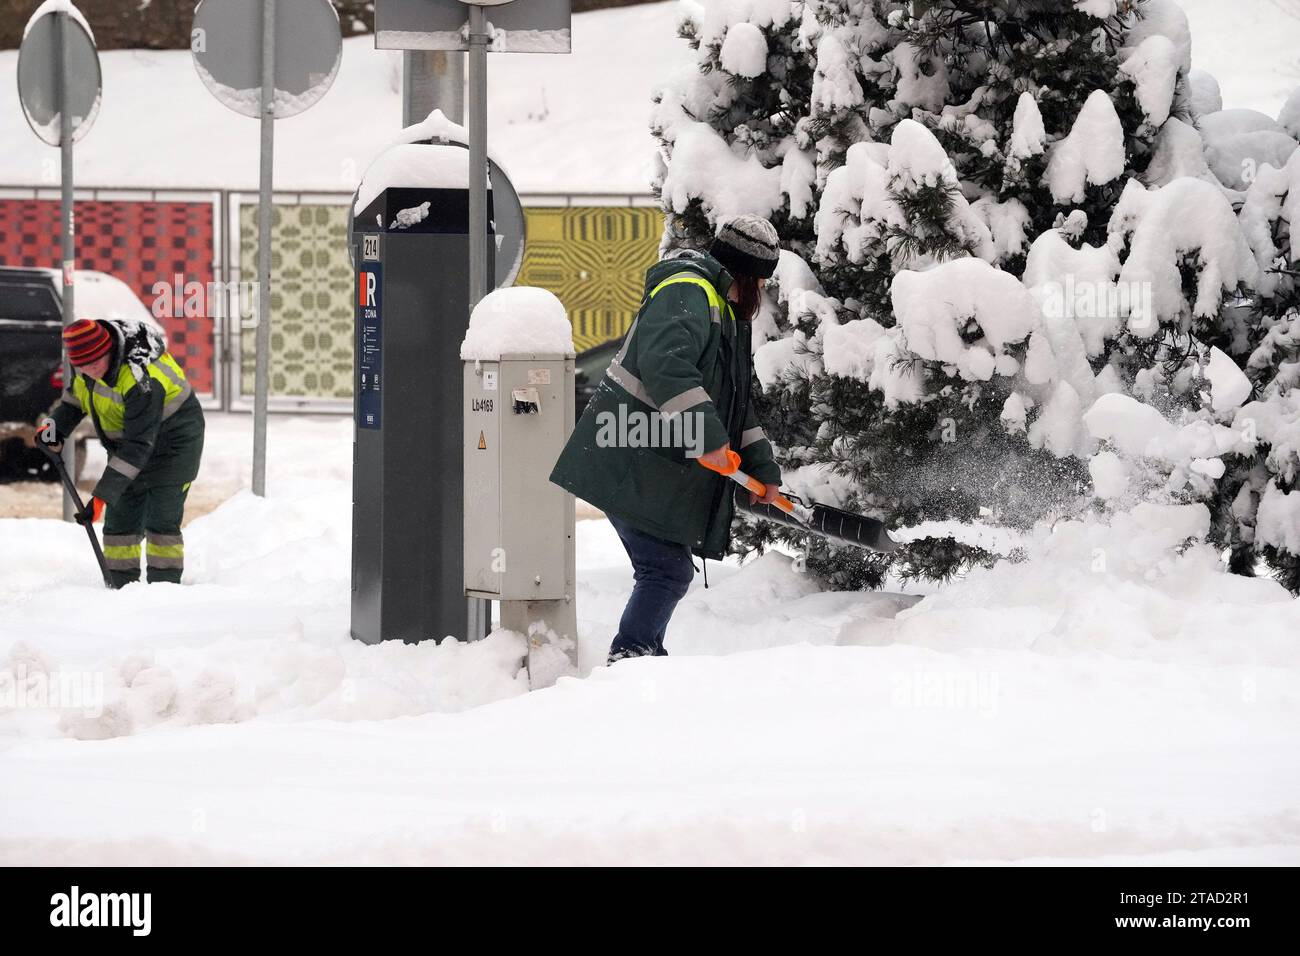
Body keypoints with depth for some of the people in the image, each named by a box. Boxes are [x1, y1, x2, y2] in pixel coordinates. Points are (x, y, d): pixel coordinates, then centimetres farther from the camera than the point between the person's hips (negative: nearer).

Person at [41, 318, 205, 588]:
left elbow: (139, 446, -36)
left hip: (172, 442, -8)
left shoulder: (141, 379, -38)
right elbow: (76, 393, 10)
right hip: (125, 442, 8)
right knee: (119, 522, 3)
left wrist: (104, 494, -37)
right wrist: (56, 426, -7)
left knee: (161, 523, -12)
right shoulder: (84, 351, -13)